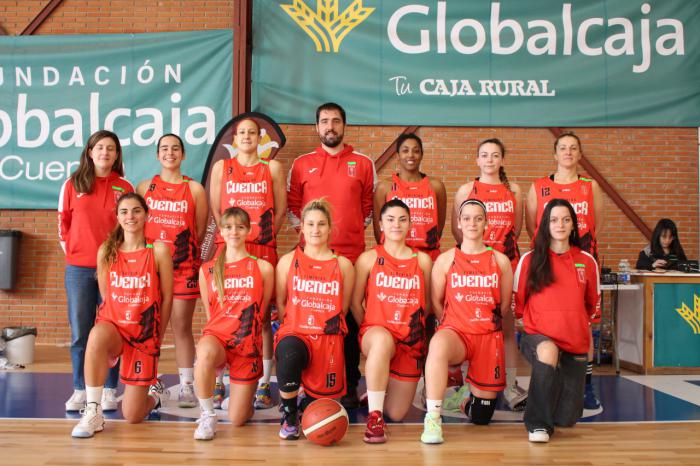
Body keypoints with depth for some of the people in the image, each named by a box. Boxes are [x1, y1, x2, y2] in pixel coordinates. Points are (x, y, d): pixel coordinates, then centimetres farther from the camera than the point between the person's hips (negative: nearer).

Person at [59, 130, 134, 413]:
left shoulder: (124, 188, 5)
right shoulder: (73, 185, 6)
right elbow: (63, 223, 10)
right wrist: (72, 253, 3)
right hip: (79, 269, 1)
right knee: (79, 332, 4)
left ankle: (109, 390, 10)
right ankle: (80, 390, 14)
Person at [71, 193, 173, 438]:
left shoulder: (159, 251, -6)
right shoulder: (106, 251, 0)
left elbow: (166, 298, -1)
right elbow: (105, 297, 8)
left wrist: (158, 338, 1)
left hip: (145, 333, -1)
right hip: (113, 325, 1)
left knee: (132, 416, -1)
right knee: (97, 336, -40)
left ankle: (154, 392, 36)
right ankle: (93, 413, -23)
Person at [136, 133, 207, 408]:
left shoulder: (194, 189, 5)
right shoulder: (145, 187, 9)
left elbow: (200, 230, 7)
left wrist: (184, 250, 3)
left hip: (184, 266, -1)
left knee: (182, 327, 1)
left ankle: (186, 386, 8)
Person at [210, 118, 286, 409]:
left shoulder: (272, 168, 11)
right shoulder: (221, 167, 12)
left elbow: (281, 210, 9)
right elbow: (215, 209, 11)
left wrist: (264, 236, 1)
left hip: (263, 249, 0)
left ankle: (263, 385, 5)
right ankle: (217, 385, 6)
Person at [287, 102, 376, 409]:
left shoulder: (363, 164, 8)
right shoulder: (302, 164, 9)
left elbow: (368, 205, 13)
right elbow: (291, 204, 12)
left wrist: (355, 231, 3)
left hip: (352, 254, 0)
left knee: (350, 320, 3)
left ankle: (350, 387, 11)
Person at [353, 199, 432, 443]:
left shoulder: (422, 260, 7)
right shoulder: (369, 258, 1)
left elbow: (427, 304, 14)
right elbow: (355, 302, 4)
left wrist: (414, 326, 8)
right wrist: (370, 333, 4)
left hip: (411, 341, 3)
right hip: (376, 330, -3)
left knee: (397, 414, 3)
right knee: (383, 339, -43)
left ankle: (376, 391, 41)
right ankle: (374, 416, -28)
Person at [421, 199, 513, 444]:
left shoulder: (500, 261, 6)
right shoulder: (445, 260, 2)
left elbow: (504, 305, 13)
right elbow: (436, 302, 4)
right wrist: (453, 323, 3)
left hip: (489, 335, 2)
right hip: (456, 331, -2)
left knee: (481, 417, 5)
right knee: (439, 343, -42)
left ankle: (473, 399, 44)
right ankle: (433, 419, -33)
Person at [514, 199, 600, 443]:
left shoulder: (587, 261, 3)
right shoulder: (530, 260, -3)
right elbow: (518, 303, 7)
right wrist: (536, 321, 3)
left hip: (575, 342, 3)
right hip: (538, 335, -3)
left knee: (567, 418, 4)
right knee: (548, 352, -41)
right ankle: (538, 423, -23)